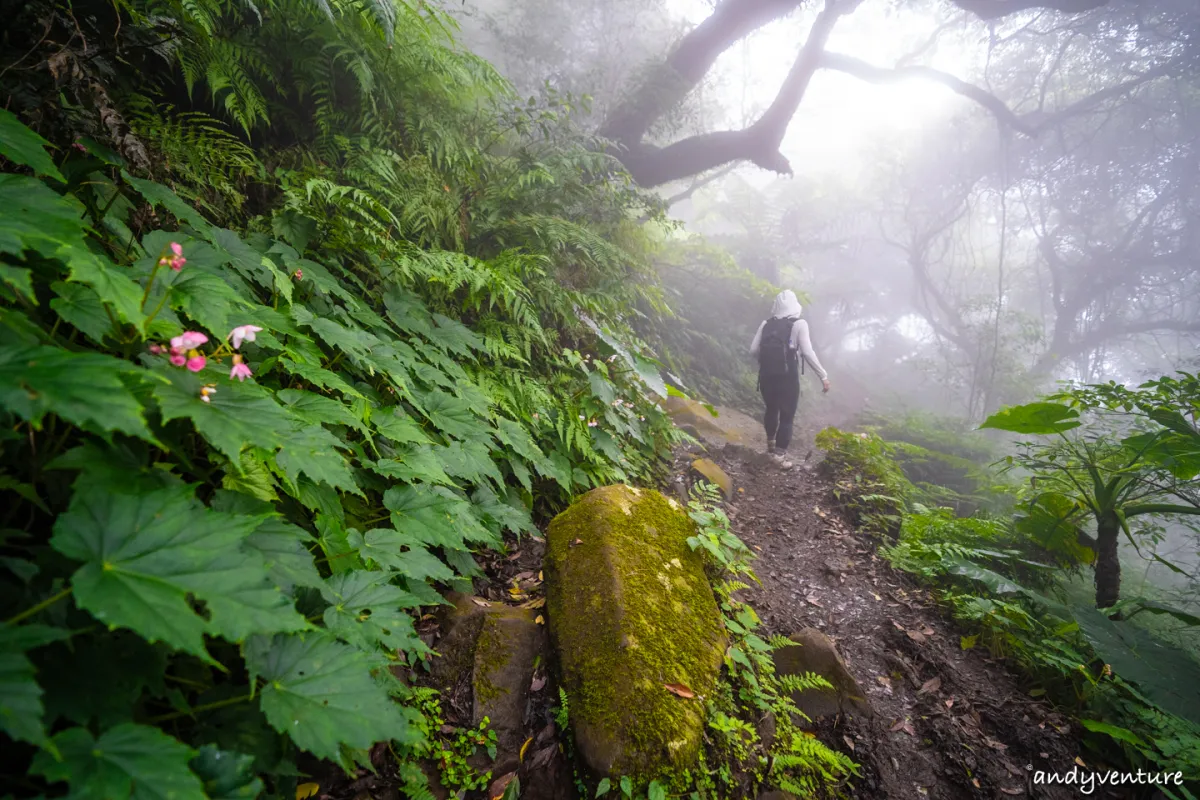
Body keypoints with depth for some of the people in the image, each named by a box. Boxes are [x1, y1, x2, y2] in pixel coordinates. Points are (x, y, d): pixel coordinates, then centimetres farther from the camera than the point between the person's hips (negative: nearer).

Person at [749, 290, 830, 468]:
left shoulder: (766, 324, 4)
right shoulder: (799, 324, -7)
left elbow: (753, 350, 2)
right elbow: (808, 353, -13)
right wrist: (823, 376, -7)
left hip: (766, 376, 4)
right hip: (788, 378, -4)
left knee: (771, 410, 25)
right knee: (786, 416, 6)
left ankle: (771, 444, 42)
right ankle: (780, 455, 3)